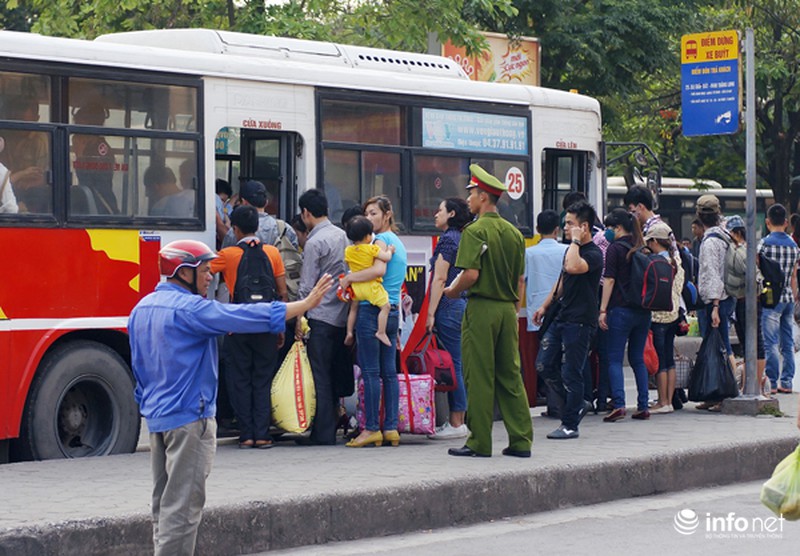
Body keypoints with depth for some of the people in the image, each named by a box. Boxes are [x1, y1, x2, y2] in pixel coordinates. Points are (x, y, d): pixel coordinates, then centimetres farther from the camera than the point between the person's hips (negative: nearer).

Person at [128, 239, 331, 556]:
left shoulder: (142, 309, 11)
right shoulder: (189, 308, -17)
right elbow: (249, 316, -20)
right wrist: (306, 304, -16)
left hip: (155, 416, 9)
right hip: (188, 417, -9)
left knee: (165, 503, 15)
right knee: (182, 506, -7)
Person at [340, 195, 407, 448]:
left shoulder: (382, 239, -9)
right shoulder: (398, 243, 19)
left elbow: (379, 269, -25)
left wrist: (348, 278, -17)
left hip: (372, 310, -9)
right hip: (393, 312, 9)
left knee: (371, 372, -6)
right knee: (389, 372, 8)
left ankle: (372, 429, -5)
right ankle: (391, 427, 8)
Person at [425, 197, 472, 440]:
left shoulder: (447, 239, -10)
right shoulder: (461, 239, 17)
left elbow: (440, 279, -14)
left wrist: (430, 313, -14)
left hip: (449, 305, -9)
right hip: (462, 304, 9)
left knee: (451, 365, -7)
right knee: (457, 365, 9)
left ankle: (456, 423, -7)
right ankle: (458, 420, 11)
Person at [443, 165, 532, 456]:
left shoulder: (475, 231, -11)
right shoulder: (514, 232, 10)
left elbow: (471, 274, -19)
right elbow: (520, 279, 12)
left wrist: (452, 291, -1)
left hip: (481, 309, -6)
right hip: (508, 308, 6)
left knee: (479, 378, -1)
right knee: (510, 375, 10)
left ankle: (480, 442, 2)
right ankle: (521, 441, 9)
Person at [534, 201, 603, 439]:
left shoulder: (593, 254, -14)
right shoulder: (572, 250, 15)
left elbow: (573, 267, -35)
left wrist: (576, 241, -22)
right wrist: (545, 306, 25)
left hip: (580, 321, -9)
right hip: (562, 318, 9)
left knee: (570, 373, -4)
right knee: (545, 366, 8)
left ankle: (570, 424, 5)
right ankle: (577, 406, 22)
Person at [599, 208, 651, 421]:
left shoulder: (615, 248, -6)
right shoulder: (642, 249, 11)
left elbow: (609, 280, -10)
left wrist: (603, 310, -10)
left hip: (621, 310, -6)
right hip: (643, 311, 6)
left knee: (615, 359, -3)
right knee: (638, 359, 12)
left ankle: (618, 404, -16)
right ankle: (643, 407, 8)